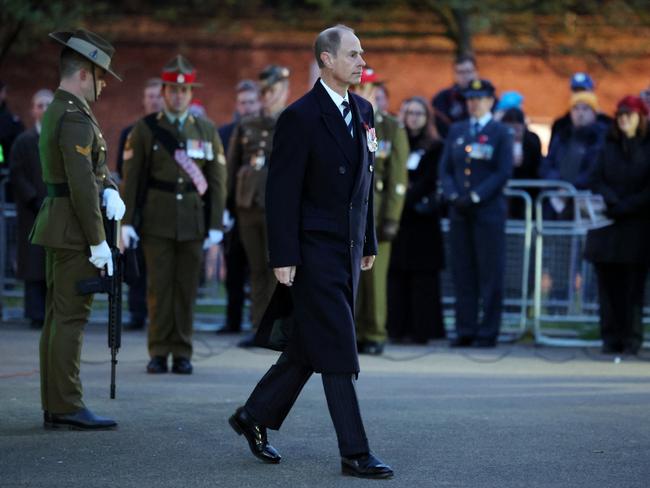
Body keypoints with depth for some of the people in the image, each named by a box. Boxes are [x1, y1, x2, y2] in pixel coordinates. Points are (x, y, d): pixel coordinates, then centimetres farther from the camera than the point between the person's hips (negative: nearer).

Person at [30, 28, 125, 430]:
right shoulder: (75, 117, -17)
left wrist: (111, 191, -6)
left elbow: (94, 163, 14)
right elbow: (81, 184, -22)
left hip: (57, 226, 10)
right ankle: (68, 407, -8)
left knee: (58, 317, 10)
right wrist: (98, 242, -20)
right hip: (74, 229, -10)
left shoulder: (57, 111, 16)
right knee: (72, 317, -8)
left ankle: (55, 408, 14)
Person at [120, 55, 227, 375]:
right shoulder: (144, 130, 4)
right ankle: (159, 353, 5)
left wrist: (215, 225, 0)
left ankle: (182, 353, 9)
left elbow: (216, 181, 7)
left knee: (187, 288, 3)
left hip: (193, 223, 1)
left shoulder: (207, 132, 8)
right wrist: (127, 221, -4)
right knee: (159, 287, -1)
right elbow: (131, 178, 2)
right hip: (157, 223, -1)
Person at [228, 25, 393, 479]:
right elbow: (282, 193, -13)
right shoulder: (300, 117, -12)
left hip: (348, 249, 8)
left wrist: (369, 242, 17)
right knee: (337, 353, -7)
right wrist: (283, 258, -16)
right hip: (315, 252, -8)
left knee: (310, 347, 13)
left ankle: (255, 417, 29)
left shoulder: (363, 111, 11)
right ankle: (355, 453, -3)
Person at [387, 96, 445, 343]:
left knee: (422, 274, -3)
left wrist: (408, 197, -14)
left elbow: (428, 180, -5)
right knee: (396, 272, 0)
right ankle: (397, 327, 2)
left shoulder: (435, 147, 3)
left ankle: (422, 329, -2)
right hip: (397, 215, 3)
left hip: (422, 218, -3)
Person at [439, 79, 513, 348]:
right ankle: (465, 330, 8)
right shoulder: (456, 131, 15)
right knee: (462, 272, 4)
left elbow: (503, 172, -6)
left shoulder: (500, 133, 2)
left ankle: (488, 333, 1)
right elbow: (445, 167, 12)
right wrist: (453, 195, -5)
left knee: (490, 273, -2)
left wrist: (476, 196, -14)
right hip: (459, 211, 4)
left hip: (488, 211, -4)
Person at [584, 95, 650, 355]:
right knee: (609, 285, 1)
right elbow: (596, 181, 7)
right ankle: (611, 338, 4)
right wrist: (612, 201, -11)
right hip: (607, 228, 3)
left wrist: (624, 207, -13)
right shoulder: (609, 147, 14)